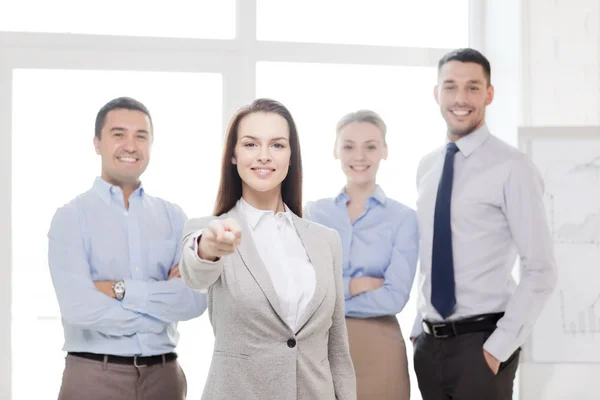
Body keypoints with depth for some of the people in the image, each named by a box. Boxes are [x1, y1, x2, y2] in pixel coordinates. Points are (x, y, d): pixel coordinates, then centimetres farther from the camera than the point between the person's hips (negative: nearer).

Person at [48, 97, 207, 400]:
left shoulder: (173, 217, 6)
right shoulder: (71, 217, -5)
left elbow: (196, 300, -6)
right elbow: (79, 307, -18)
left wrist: (121, 289, -14)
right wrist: (165, 299, -10)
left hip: (163, 374, 4)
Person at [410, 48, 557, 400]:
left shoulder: (511, 167, -11)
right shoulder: (427, 168, 8)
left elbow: (541, 271, -12)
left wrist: (499, 346, -14)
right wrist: (420, 327, 10)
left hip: (481, 344, -5)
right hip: (429, 344, 6)